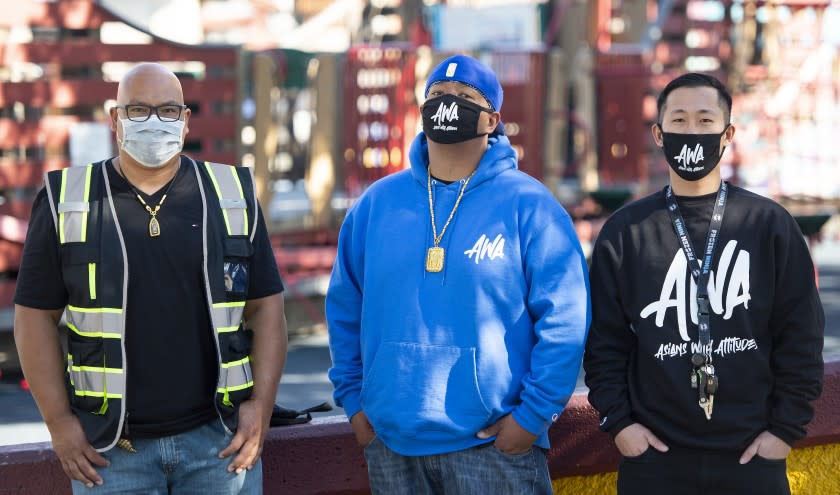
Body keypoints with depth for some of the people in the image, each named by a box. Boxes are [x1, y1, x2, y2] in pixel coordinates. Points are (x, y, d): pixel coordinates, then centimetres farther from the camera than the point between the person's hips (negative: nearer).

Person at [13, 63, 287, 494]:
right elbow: (36, 315, 3)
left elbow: (266, 306, 8)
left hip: (218, 439, 1)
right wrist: (59, 422, -3)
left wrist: (261, 405, -2)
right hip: (111, 447, -1)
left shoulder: (233, 197, 6)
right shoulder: (66, 203, 3)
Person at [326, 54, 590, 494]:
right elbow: (345, 309, 14)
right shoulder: (377, 203, 8)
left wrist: (534, 414, -11)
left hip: (494, 443, -4)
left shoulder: (527, 205, -4)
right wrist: (352, 398, 7)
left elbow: (564, 320, -8)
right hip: (390, 442, 4)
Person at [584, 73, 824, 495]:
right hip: (654, 455, 1)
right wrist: (617, 420, -3)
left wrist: (787, 427, -4)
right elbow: (604, 337, 6)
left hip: (750, 456, 0)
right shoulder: (625, 231, 5)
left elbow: (801, 335, 2)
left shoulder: (770, 225, 2)